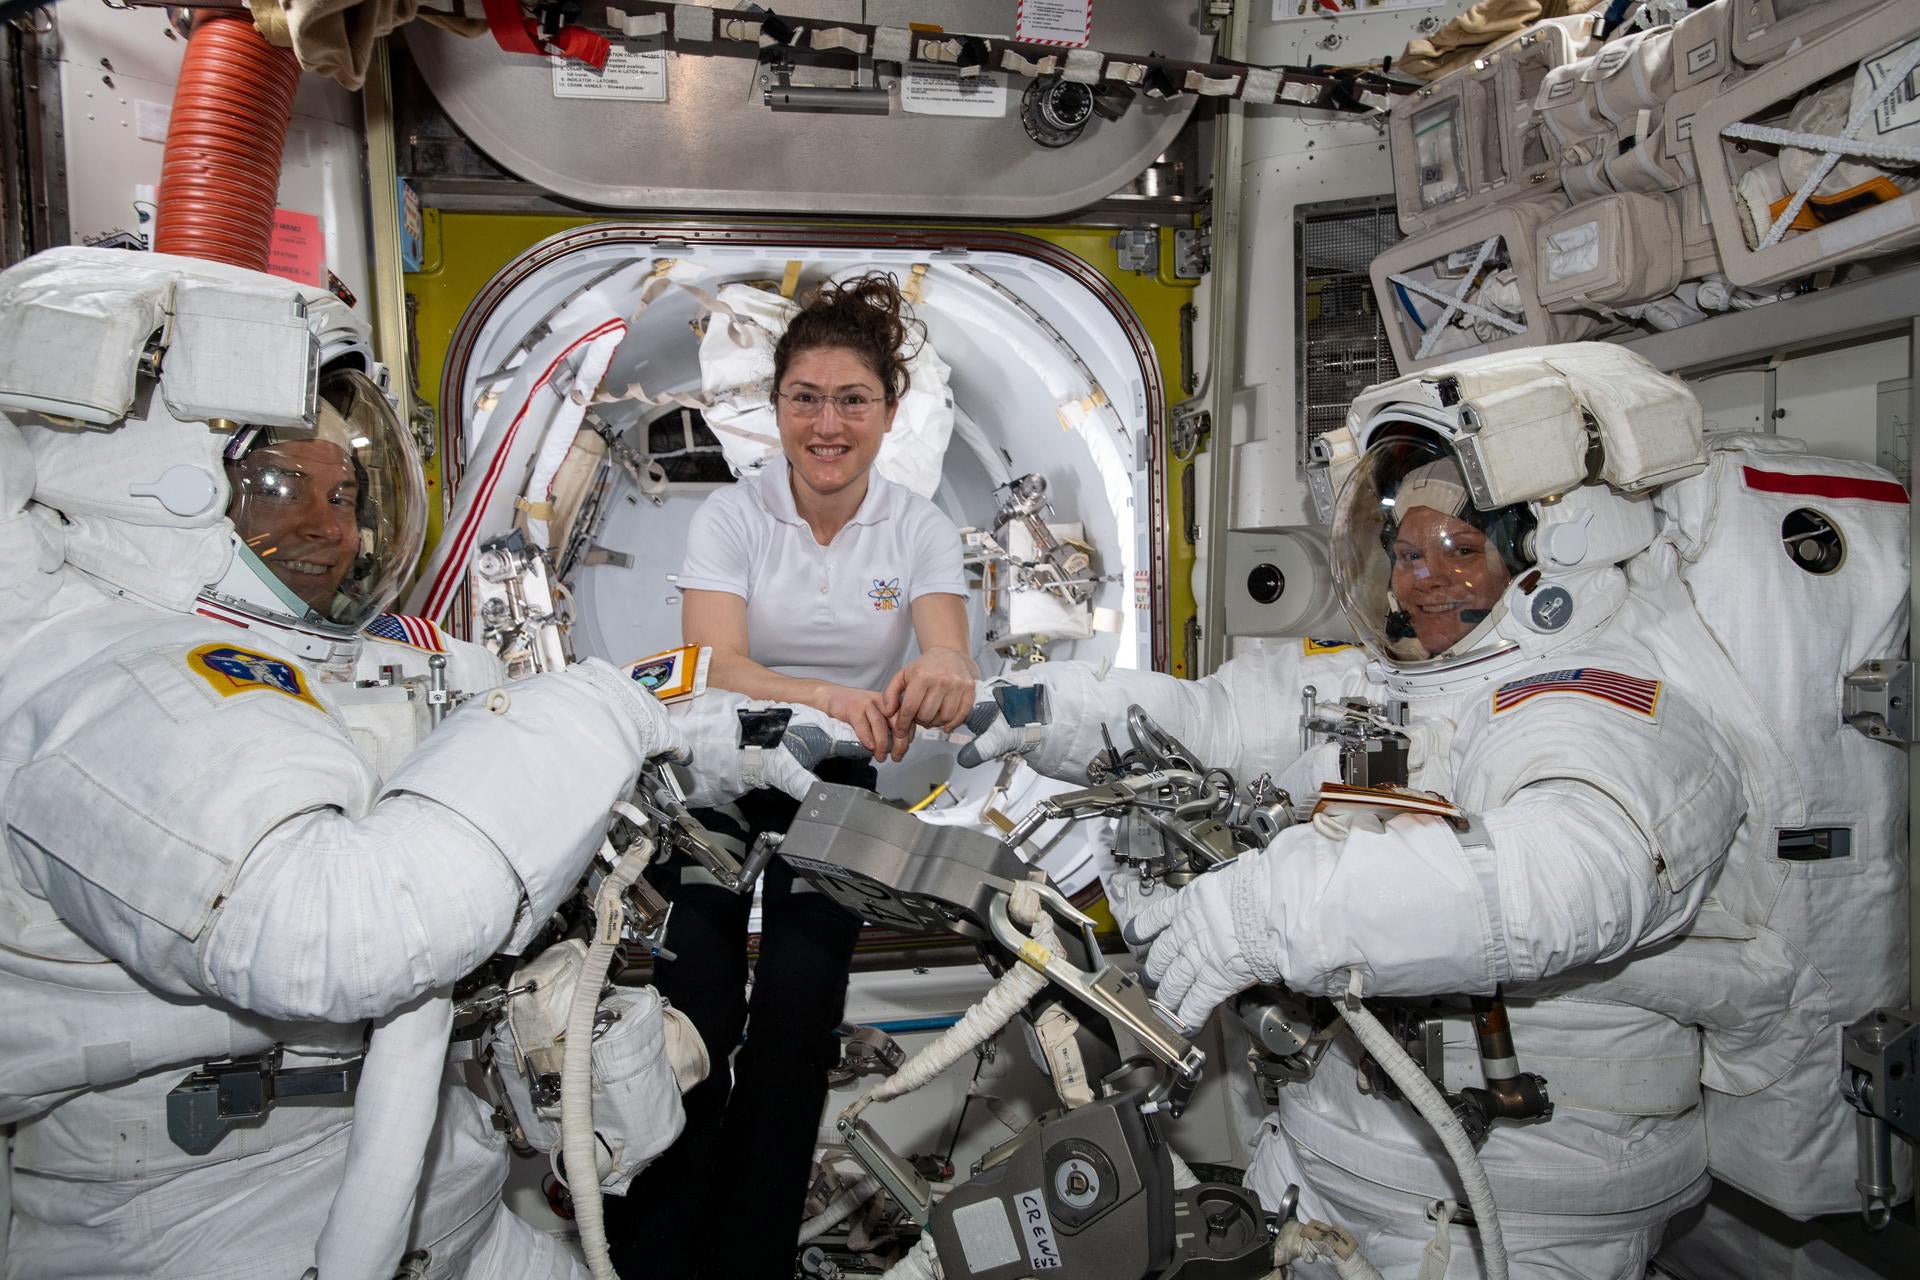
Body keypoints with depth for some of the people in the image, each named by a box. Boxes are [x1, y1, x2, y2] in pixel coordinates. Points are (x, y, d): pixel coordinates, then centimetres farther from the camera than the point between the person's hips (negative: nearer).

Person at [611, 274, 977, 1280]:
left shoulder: (919, 530, -6)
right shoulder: (731, 516, -10)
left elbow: (948, 659, -21)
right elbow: (711, 664, -24)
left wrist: (938, 680, -48)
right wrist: (820, 695, -46)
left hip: (835, 784, 1)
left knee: (797, 1022, -4)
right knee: (696, 1015, -11)